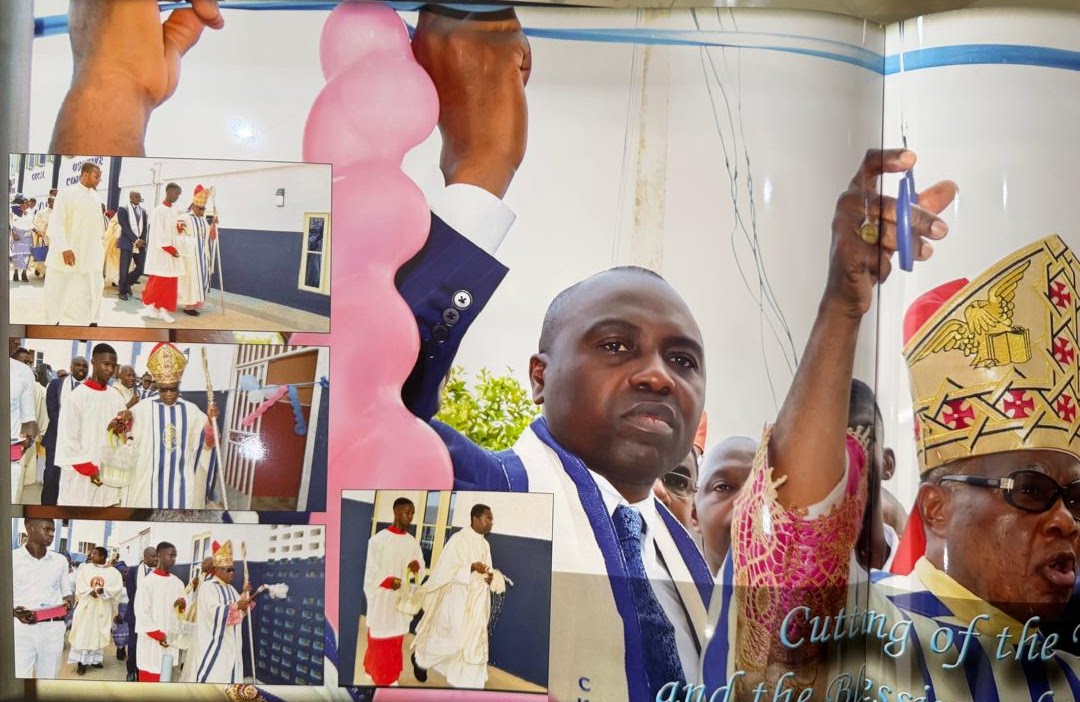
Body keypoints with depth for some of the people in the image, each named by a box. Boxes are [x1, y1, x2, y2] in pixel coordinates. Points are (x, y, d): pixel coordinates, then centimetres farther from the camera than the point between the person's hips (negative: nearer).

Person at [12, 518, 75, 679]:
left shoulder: (60, 560, 10)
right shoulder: (12, 558, 0)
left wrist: (68, 603, -6)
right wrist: (15, 612, -17)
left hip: (53, 629, 3)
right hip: (21, 627, -3)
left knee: (48, 677, 8)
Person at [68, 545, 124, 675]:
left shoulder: (113, 572, 0)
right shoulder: (85, 568, 6)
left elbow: (117, 588, -10)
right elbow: (80, 584, -3)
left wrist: (103, 590, -25)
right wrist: (90, 591, -20)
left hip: (103, 608, 0)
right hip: (86, 605, 0)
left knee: (99, 633, 4)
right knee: (83, 633, -1)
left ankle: (95, 658, 12)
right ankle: (81, 661, 1)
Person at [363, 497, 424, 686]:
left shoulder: (412, 542, 6)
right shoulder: (379, 539, -10)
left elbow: (420, 567, 9)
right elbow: (371, 572, -10)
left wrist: (416, 566, -14)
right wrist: (388, 581, -25)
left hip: (402, 598, 5)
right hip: (382, 599, -5)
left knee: (396, 640, 11)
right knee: (380, 640, 2)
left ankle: (391, 676, 22)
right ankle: (381, 677, 13)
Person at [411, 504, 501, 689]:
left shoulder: (485, 544, 8)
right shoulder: (458, 539, -13)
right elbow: (447, 570, -16)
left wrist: (489, 577, -7)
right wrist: (471, 567, -29)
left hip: (476, 602, 7)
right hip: (457, 599, -7)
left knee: (473, 641, 4)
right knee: (452, 639, 1)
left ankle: (467, 684, 11)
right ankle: (420, 658, 28)